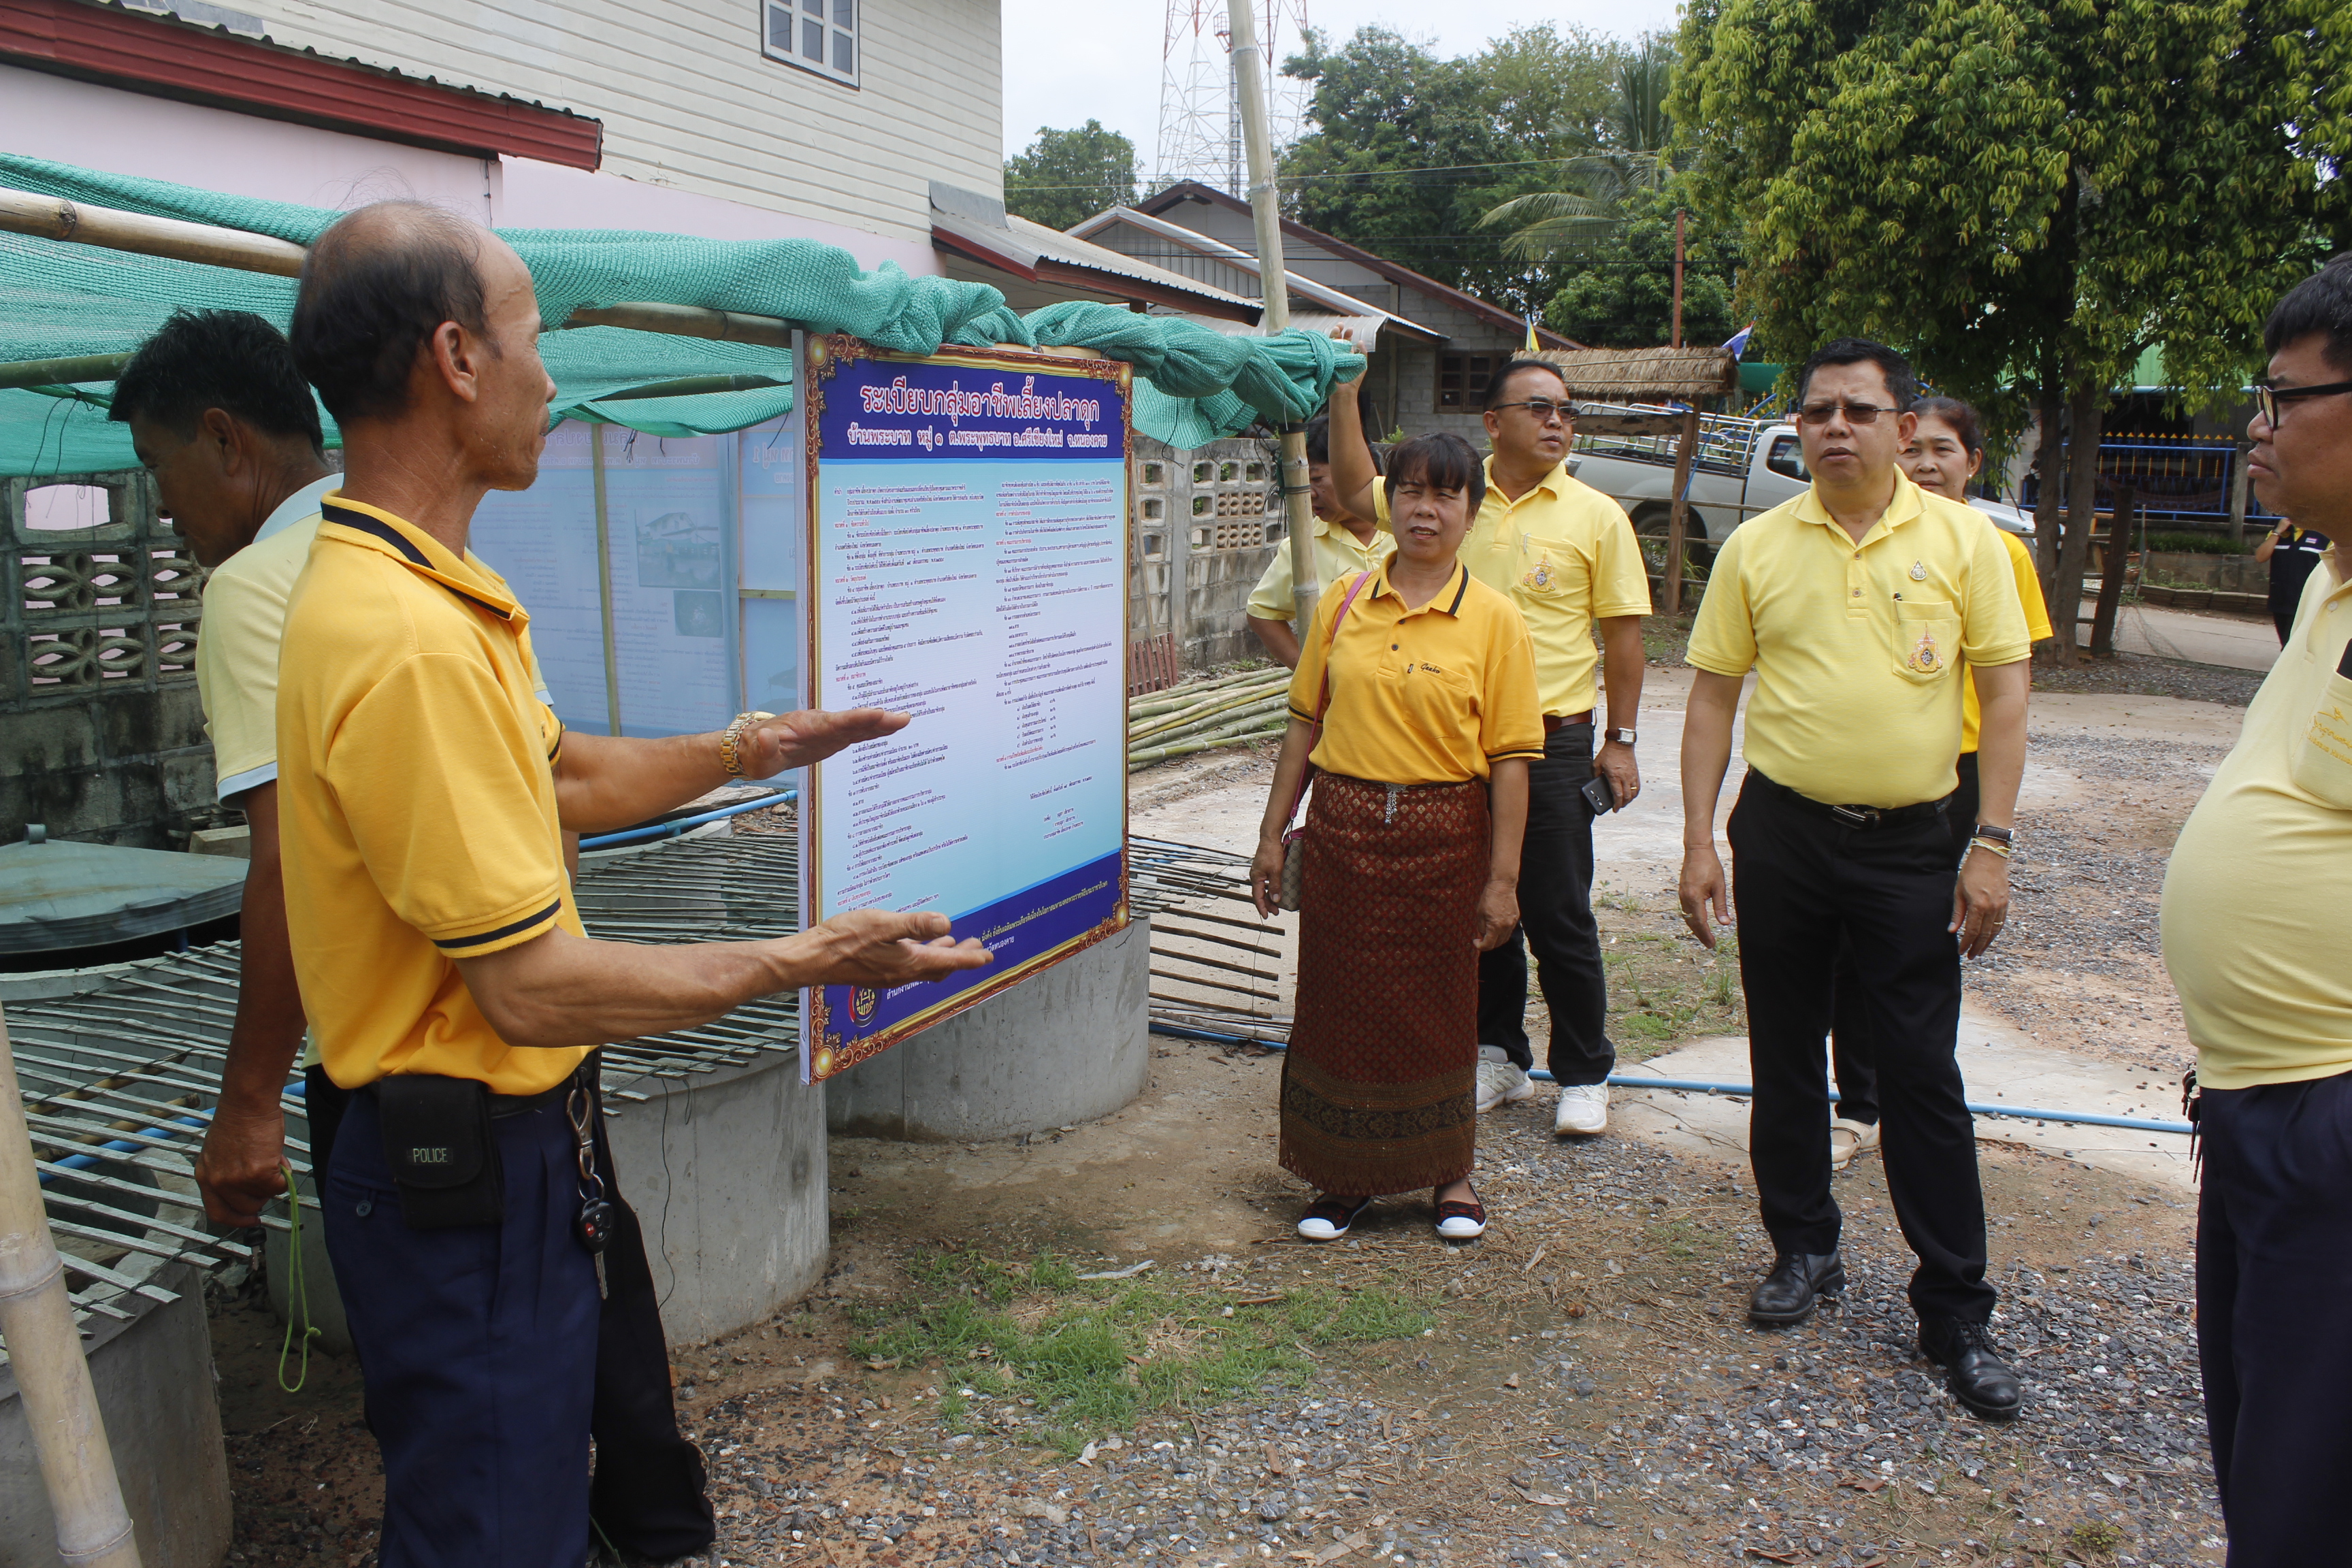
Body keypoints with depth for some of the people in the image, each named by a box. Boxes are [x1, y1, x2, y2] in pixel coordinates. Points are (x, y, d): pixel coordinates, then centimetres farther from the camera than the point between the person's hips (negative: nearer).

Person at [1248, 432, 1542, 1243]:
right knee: (1341, 1001, 8)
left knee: (1438, 1006, 9)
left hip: (1444, 838, -2)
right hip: (1343, 827, 2)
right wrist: (1273, 833, 6)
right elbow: (1306, 721, 8)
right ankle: (1347, 1176, 24)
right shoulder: (1344, 601, 4)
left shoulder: (1493, 620, -4)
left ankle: (1450, 1172, 28)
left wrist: (1503, 878, -10)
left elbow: (1510, 757, -6)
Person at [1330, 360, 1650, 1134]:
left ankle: (1583, 1073, 19)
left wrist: (1620, 739, -3)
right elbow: (1356, 491, 10)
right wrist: (1343, 394, 1)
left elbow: (1622, 633, 0)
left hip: (1552, 744, -3)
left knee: (1559, 917, 3)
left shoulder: (1596, 516, -2)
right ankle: (1499, 1056, 29)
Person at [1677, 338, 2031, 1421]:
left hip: (1910, 841, -2)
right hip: (1782, 832, 2)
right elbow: (1713, 695, 4)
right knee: (1785, 1057, 12)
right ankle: (1802, 1248, 31)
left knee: (1922, 1075, 1)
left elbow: (2004, 693, -1)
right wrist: (1698, 842, -2)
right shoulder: (1756, 547, 1)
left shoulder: (1962, 539, -1)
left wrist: (1991, 847, -7)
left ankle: (1957, 1311, 14)